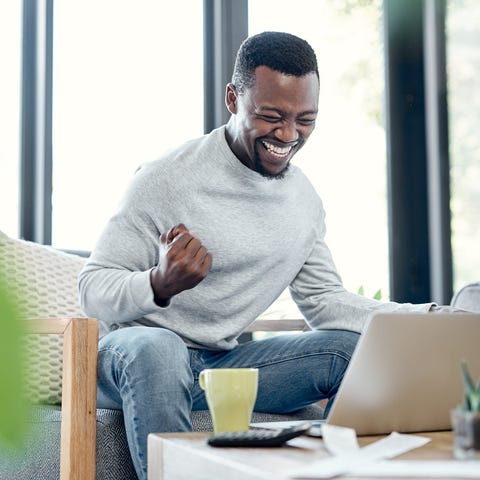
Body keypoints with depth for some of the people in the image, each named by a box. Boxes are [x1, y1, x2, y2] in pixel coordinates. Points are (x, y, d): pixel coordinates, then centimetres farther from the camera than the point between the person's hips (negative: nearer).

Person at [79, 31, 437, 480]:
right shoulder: (168, 177, -15)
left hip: (222, 362, 6)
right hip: (134, 355, -5)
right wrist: (159, 286, -38)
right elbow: (93, 289, -15)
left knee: (357, 349, -7)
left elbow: (324, 299, 11)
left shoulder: (305, 199, 6)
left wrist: (428, 319, -2)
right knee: (156, 347, -40)